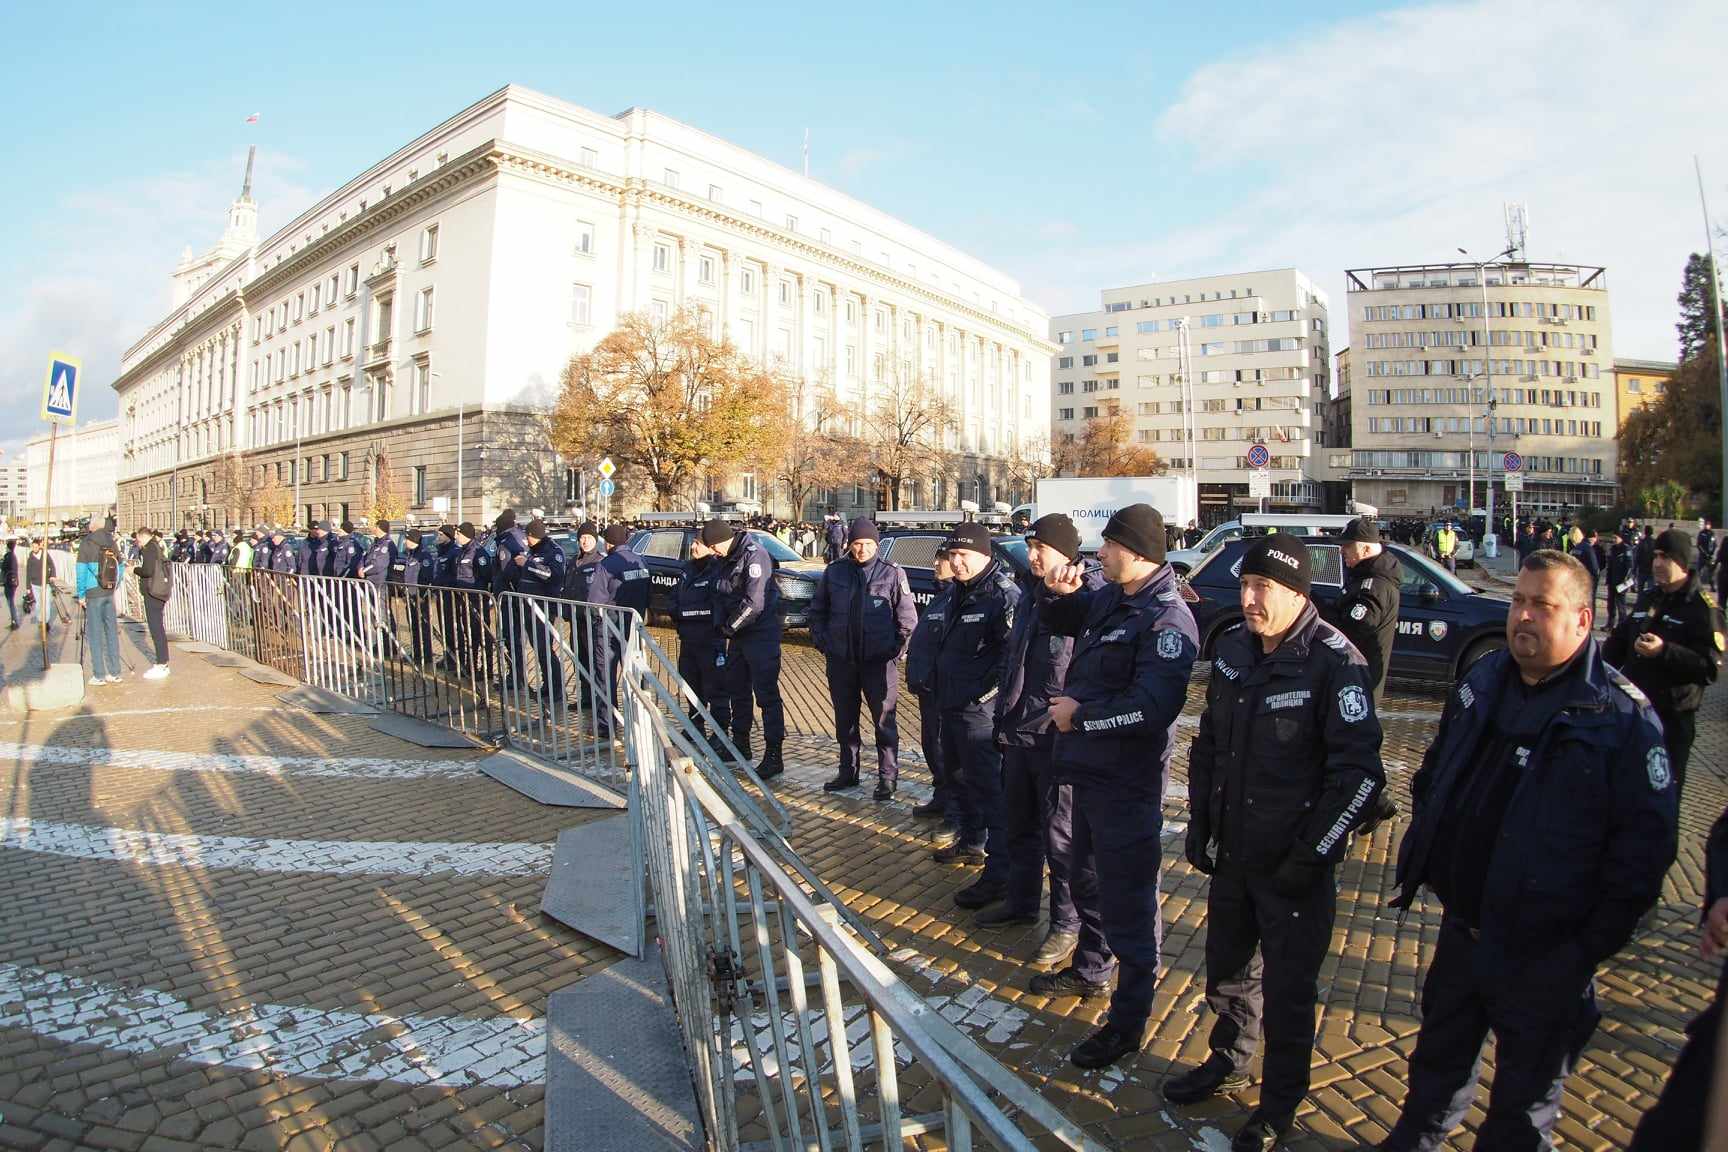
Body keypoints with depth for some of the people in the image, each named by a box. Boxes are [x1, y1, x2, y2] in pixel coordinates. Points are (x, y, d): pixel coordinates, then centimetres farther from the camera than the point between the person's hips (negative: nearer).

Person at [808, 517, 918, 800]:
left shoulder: (893, 574, -2)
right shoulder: (833, 572, 5)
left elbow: (907, 617, 0)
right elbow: (817, 611, 15)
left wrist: (896, 647, -5)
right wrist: (821, 641, 5)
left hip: (879, 660, -3)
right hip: (840, 660, 3)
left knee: (884, 720, 1)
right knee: (844, 719, 14)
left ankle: (888, 777, 13)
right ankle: (848, 772, 29)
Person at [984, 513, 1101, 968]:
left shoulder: (1091, 599, -16)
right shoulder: (1031, 595, 11)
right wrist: (1005, 716, 18)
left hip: (1058, 739, -8)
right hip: (1018, 735, 8)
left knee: (1060, 835, 6)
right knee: (1020, 825, 21)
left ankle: (1067, 923, 22)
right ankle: (1020, 901, 39)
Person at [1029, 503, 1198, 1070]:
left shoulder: (1167, 619, -21)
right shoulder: (1107, 598, 5)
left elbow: (1153, 707, -32)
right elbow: (1059, 622, 24)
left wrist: (1079, 715, -21)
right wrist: (1061, 593, 2)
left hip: (1127, 783, -9)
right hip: (1089, 769, 9)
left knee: (1126, 899, 3)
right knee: (1087, 879, 25)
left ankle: (1129, 1019, 19)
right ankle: (1090, 970, 47)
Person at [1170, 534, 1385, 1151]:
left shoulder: (1335, 661, -19)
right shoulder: (1232, 647, 1)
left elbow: (1359, 772, -18)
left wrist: (1313, 855, -17)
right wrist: (1199, 821, 8)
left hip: (1293, 866, -6)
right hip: (1232, 852, 6)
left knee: (1287, 991, 11)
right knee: (1227, 968, 22)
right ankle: (1228, 1061, 47)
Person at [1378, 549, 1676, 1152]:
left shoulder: (1621, 714, -16)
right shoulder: (1482, 679, 1)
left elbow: (1645, 841, -14)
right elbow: (1434, 772, 13)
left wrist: (1595, 941, -14)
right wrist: (1421, 858, 10)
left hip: (1543, 954, -5)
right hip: (1459, 927, 5)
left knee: (1525, 1100, 17)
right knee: (1438, 1056, 25)